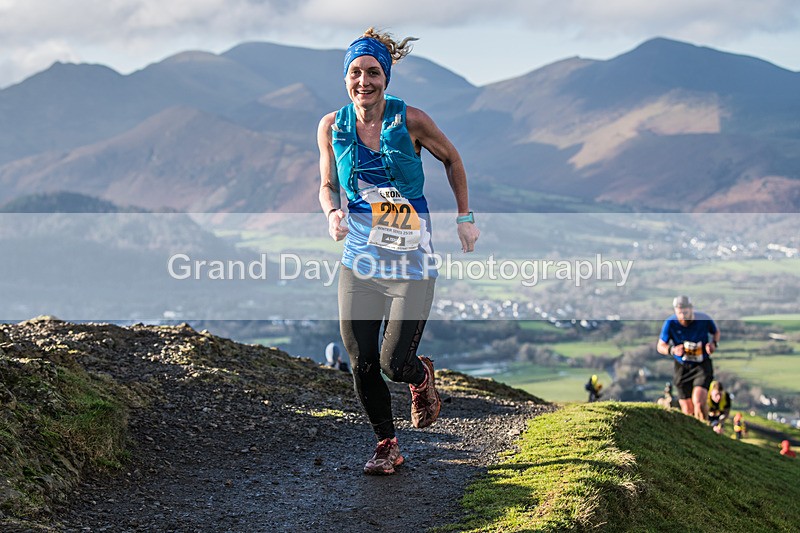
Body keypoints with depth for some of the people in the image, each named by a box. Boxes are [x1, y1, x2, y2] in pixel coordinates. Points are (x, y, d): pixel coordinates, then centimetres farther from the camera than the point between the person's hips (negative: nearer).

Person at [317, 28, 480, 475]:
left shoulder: (410, 120, -9)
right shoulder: (332, 126, -1)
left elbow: (452, 159, 7)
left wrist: (465, 217, 7)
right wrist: (332, 213, -10)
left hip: (412, 259, -3)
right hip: (359, 258, 3)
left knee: (395, 364, -9)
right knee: (361, 365, 2)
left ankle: (423, 375, 29)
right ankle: (387, 446, 24)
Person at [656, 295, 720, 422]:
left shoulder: (703, 319, -13)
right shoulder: (670, 323, -13)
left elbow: (716, 332, 9)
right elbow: (660, 346, -4)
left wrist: (714, 344, -12)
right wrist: (673, 350, -25)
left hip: (702, 365, -1)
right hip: (682, 367, 1)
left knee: (698, 401, -24)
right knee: (688, 412, 3)